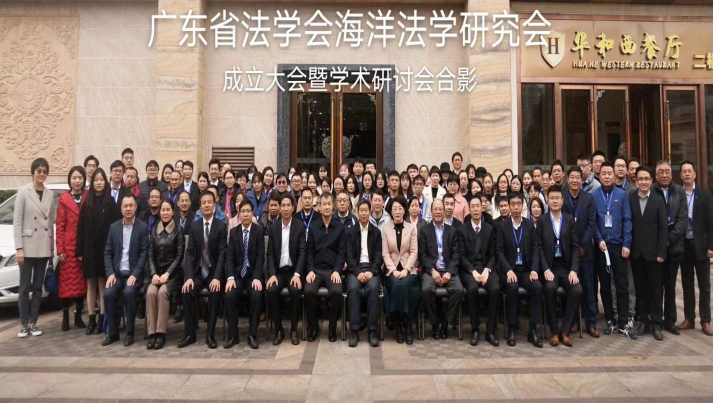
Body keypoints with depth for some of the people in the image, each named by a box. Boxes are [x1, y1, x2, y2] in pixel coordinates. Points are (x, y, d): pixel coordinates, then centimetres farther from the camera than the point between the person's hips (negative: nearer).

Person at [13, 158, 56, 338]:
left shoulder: (50, 194, 7)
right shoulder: (23, 192, -4)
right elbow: (17, 221, -7)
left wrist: (52, 246, 8)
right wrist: (19, 248, -12)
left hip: (44, 247, 4)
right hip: (28, 245, -4)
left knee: (38, 287, 9)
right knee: (25, 287, 2)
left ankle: (33, 323, 17)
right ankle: (24, 324, 11)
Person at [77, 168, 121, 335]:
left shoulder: (111, 203, -1)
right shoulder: (87, 203, 8)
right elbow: (81, 227, 7)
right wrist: (80, 250, 1)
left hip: (105, 248, -3)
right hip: (89, 249, 3)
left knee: (103, 284, 3)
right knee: (90, 285, 8)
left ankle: (102, 319, 9)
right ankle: (91, 319, 15)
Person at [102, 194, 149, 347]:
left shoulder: (143, 227, -3)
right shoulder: (114, 227, 8)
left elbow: (144, 253, -7)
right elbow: (107, 252, 7)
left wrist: (134, 275, -17)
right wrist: (110, 274, -7)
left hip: (134, 273, -3)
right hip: (117, 273, 3)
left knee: (128, 292, -30)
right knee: (108, 293, -23)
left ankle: (130, 333, -13)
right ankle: (112, 332, -4)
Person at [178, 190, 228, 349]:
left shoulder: (221, 226, -3)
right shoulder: (194, 225, 6)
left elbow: (222, 253, -10)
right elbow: (189, 252, -1)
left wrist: (217, 277, -23)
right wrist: (189, 277, -15)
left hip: (213, 272, -2)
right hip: (197, 271, 3)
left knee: (215, 292, -29)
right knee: (187, 291, -23)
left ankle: (210, 334, -16)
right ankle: (189, 333, -10)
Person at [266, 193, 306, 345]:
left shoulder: (300, 226, 0)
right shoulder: (273, 228, 7)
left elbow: (303, 252, -8)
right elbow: (270, 253, 2)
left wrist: (297, 274, -21)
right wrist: (272, 274, -13)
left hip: (293, 270, -2)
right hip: (278, 271, 2)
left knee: (295, 290, -31)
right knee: (271, 291, -26)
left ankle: (294, 330, -11)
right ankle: (278, 330, -8)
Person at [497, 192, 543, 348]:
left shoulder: (529, 224, 8)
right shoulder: (502, 225, 1)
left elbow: (535, 249, 4)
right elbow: (500, 251, -4)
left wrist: (534, 270, -10)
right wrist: (509, 270, -18)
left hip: (526, 269, 2)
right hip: (509, 269, -2)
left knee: (537, 286, -26)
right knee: (513, 287, -32)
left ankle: (533, 330, -15)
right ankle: (511, 329, -18)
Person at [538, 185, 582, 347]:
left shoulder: (570, 219, 7)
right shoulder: (542, 220, 1)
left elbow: (575, 247, 3)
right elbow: (539, 247, -4)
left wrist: (574, 270, -9)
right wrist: (546, 269, -15)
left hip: (566, 267, 2)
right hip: (549, 267, -2)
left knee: (577, 291, -23)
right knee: (550, 288, -30)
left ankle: (565, 330, -6)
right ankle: (554, 331, -11)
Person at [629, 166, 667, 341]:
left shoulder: (659, 202, 2)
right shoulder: (629, 200, 3)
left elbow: (663, 229, -2)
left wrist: (661, 253, -8)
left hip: (653, 253, -1)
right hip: (636, 253, 1)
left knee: (656, 289, 5)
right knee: (640, 289, 9)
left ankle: (656, 323, 14)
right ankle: (644, 320, 18)